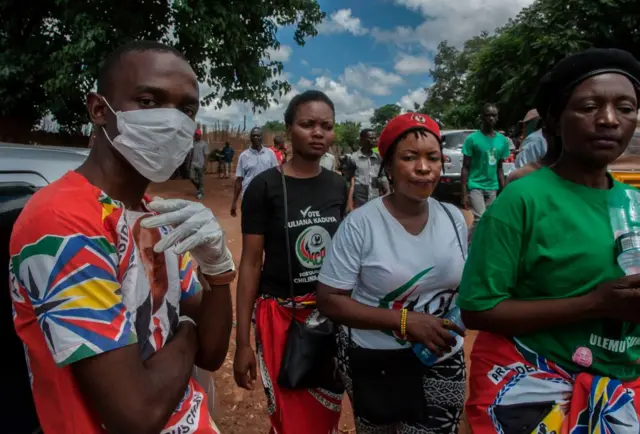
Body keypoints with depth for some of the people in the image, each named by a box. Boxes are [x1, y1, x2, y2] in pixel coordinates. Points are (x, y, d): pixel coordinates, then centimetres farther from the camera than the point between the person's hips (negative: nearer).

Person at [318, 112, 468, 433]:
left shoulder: (453, 217, -3)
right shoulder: (360, 224, -18)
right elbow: (329, 300, -17)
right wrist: (404, 320, -25)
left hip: (442, 360, 3)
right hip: (373, 362, -2)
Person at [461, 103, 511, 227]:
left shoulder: (503, 140, 6)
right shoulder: (472, 138, -7)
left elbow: (499, 168, 13)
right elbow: (465, 167, -6)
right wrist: (464, 193, -10)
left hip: (492, 188, 5)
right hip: (475, 186, -5)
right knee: (480, 219, -14)